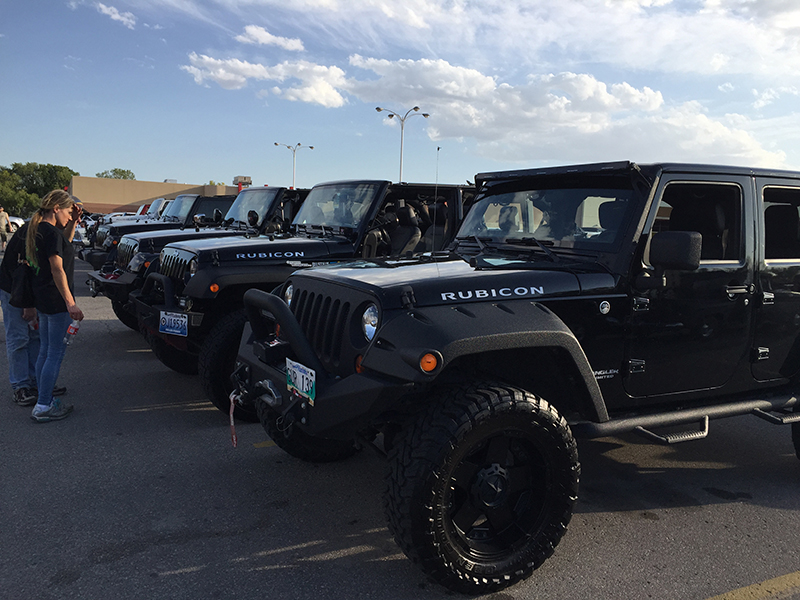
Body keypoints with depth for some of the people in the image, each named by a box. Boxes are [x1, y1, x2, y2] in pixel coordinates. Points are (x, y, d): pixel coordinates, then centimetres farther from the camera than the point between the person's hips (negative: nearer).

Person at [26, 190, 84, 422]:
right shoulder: (52, 233, -18)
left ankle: (45, 400, 25)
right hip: (56, 300, -10)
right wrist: (71, 303, -25)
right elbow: (57, 270, -23)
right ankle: (42, 408, 1)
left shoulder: (41, 229, 11)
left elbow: (64, 242, 30)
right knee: (55, 354, -4)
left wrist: (73, 222, 14)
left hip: (43, 298, 10)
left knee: (45, 351, 16)